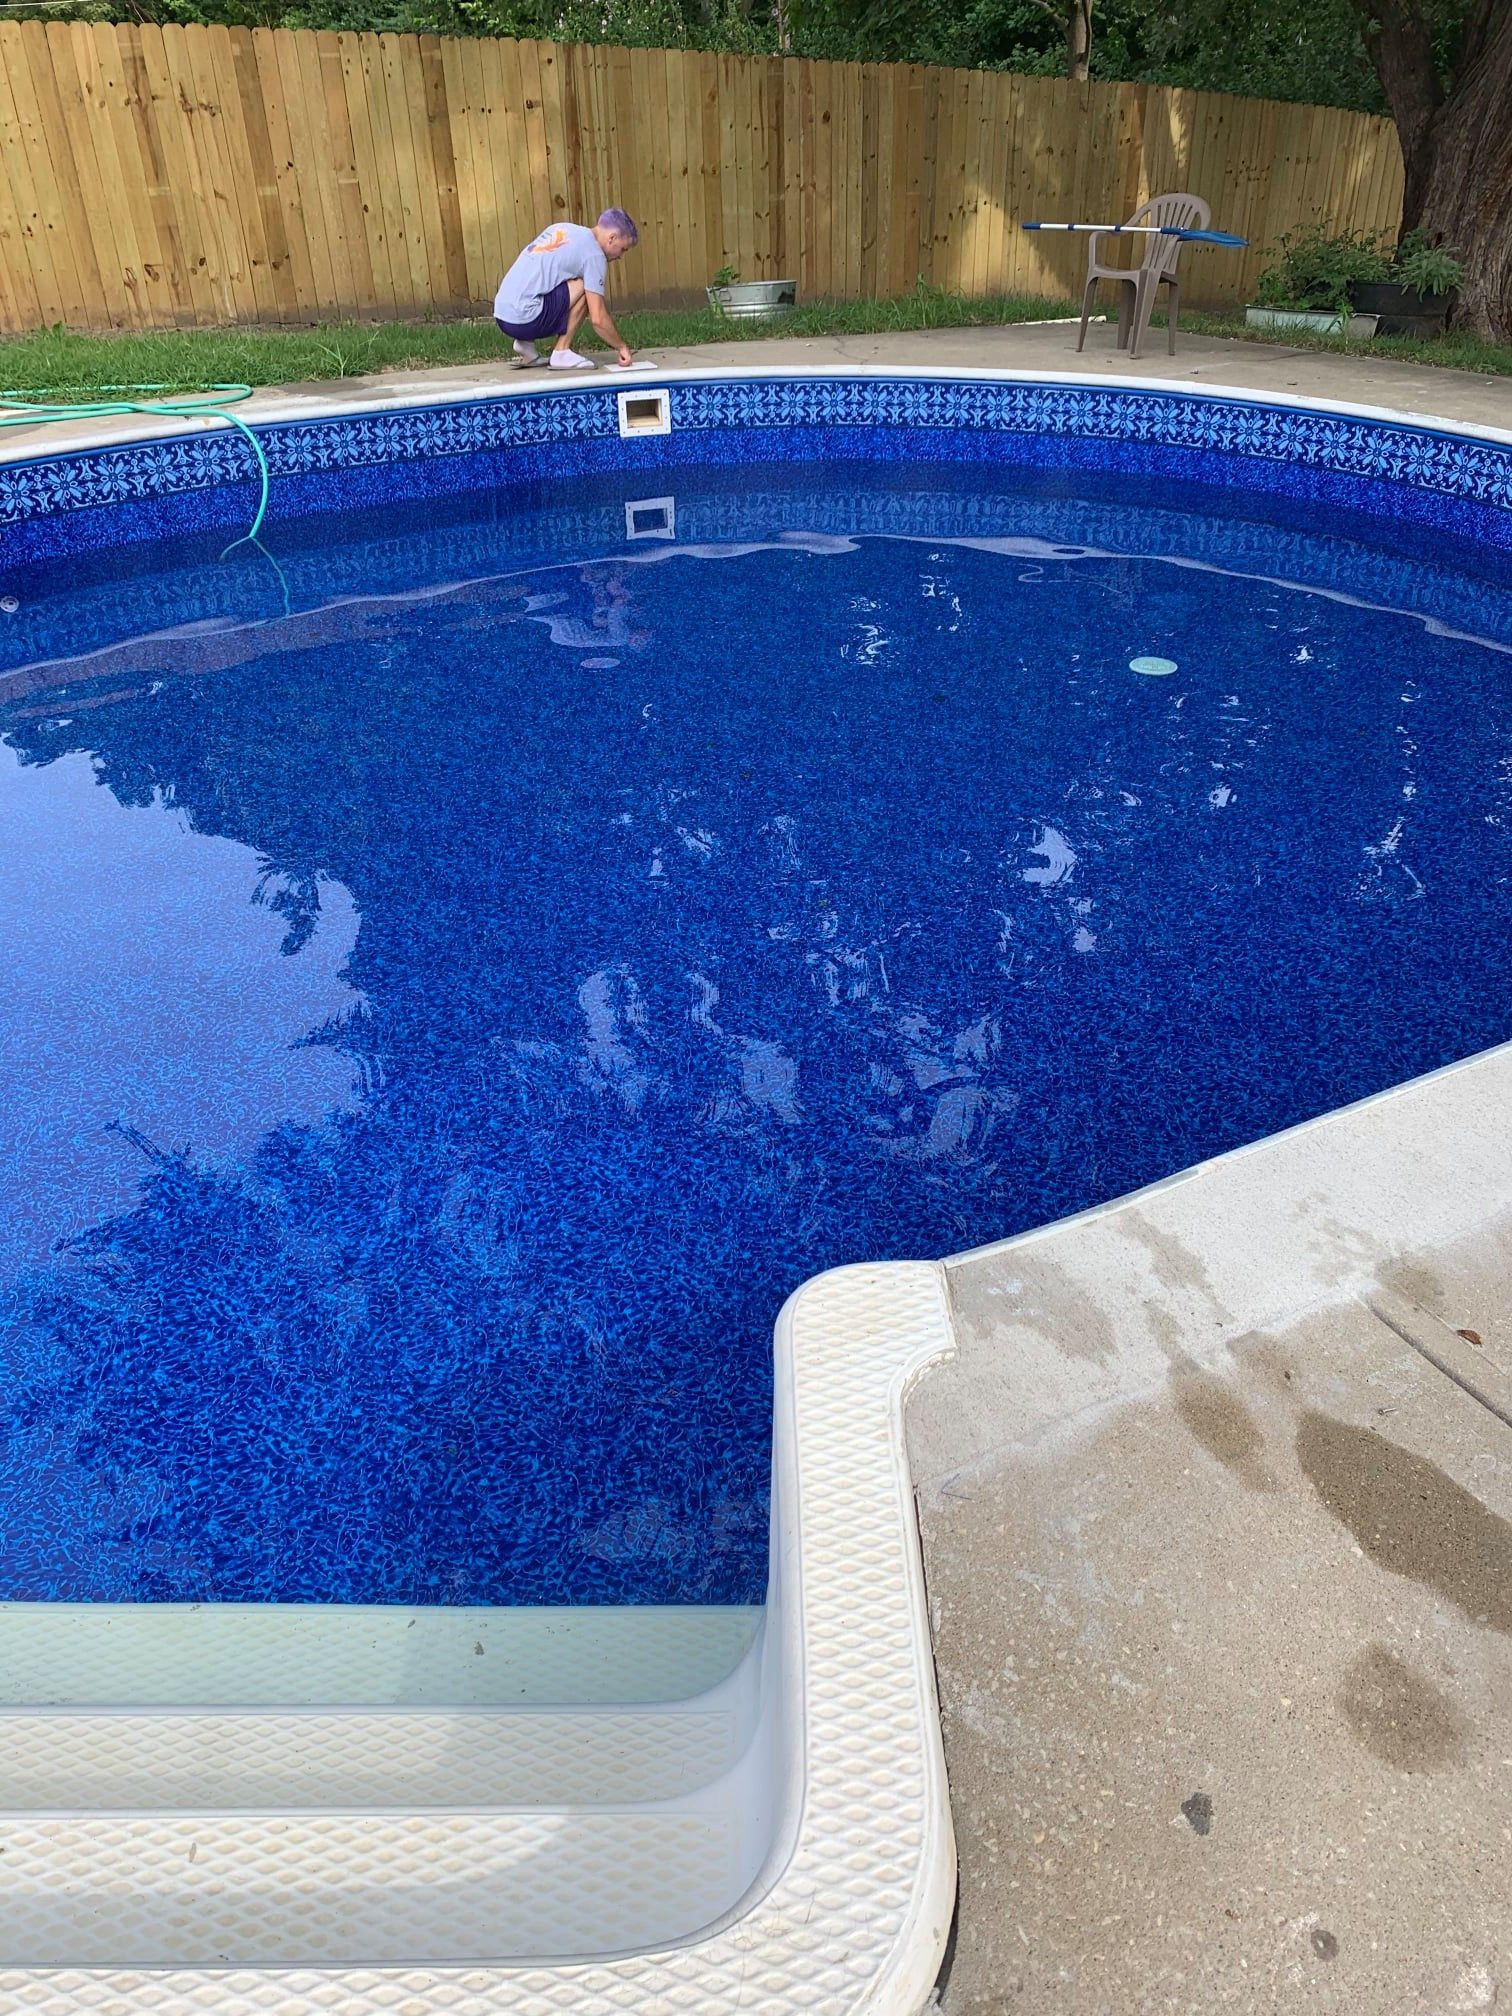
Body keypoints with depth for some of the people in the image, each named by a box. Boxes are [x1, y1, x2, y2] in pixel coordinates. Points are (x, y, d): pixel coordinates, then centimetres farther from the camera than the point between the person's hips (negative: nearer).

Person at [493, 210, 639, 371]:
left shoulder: (562, 228, 18)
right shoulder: (594, 254, -6)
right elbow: (598, 319, -12)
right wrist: (622, 347, 1)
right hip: (524, 319, -8)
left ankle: (526, 344, 12)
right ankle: (562, 353, -6)